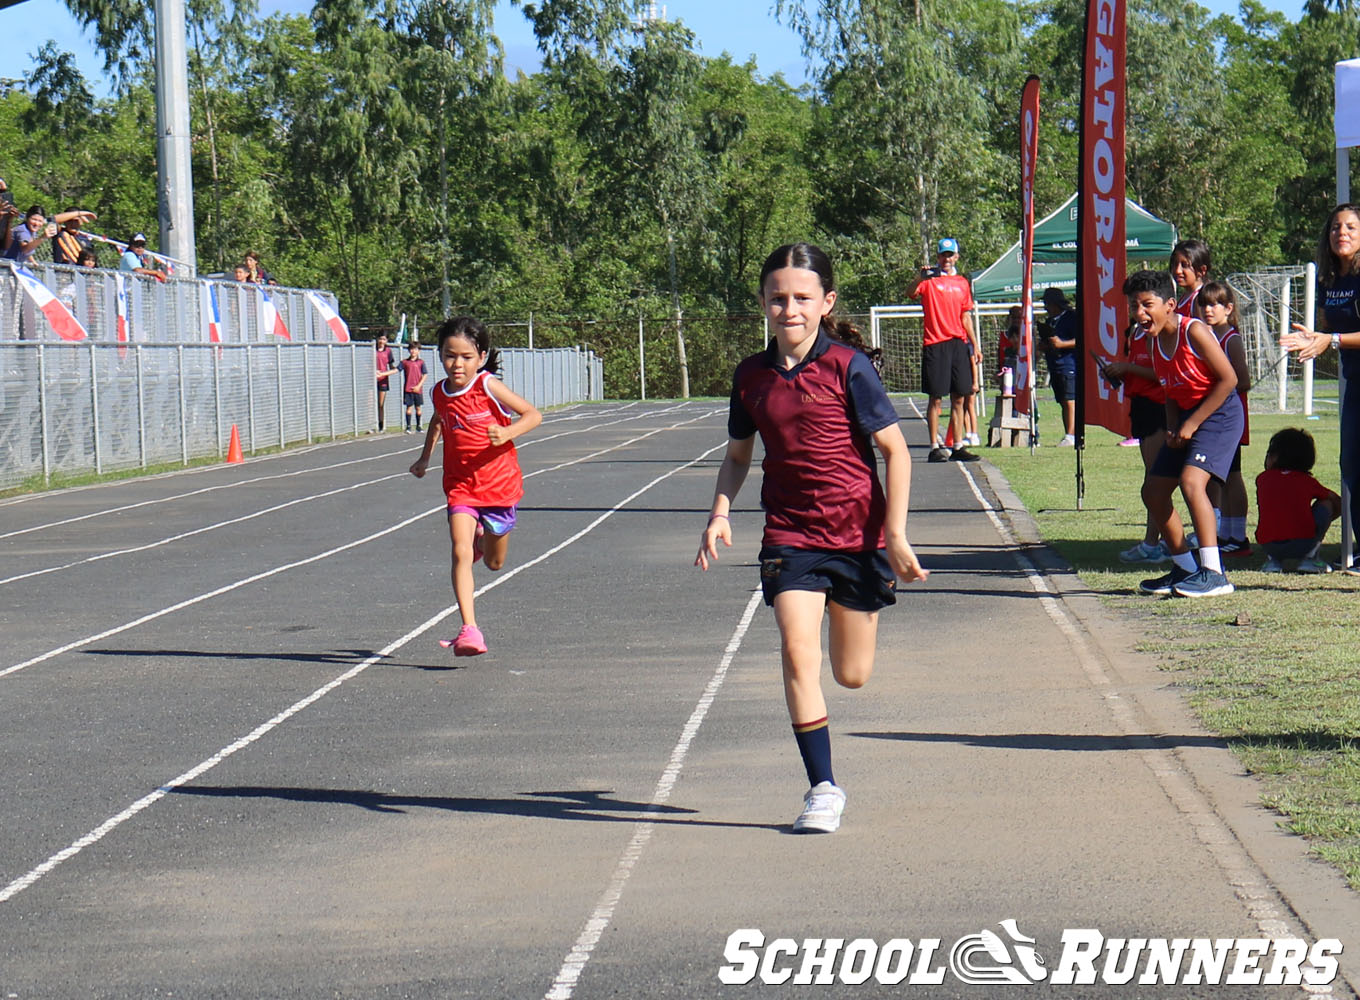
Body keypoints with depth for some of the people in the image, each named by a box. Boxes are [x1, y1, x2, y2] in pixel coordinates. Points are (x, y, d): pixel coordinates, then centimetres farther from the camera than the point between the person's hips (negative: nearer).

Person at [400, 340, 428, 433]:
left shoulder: (421, 362, 3)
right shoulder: (405, 362, 4)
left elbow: (425, 375, 2)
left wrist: (419, 386, -8)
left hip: (418, 389, 0)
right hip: (408, 389, 0)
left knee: (418, 408, 6)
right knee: (409, 407, -3)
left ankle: (418, 427, 15)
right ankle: (408, 427, -1)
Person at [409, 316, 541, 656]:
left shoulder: (488, 386, -14)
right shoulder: (440, 393, 2)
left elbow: (533, 415, -11)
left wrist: (506, 433, -27)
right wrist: (425, 458, 25)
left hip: (499, 485, -2)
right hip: (460, 486, 2)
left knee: (494, 563, 15)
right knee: (461, 554, -19)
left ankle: (484, 537, 52)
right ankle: (469, 631, -24)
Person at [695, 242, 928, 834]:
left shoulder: (848, 367, -10)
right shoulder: (752, 375, 3)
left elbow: (895, 450, -6)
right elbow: (738, 454, 17)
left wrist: (895, 535, -11)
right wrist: (721, 512, 0)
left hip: (858, 534, -2)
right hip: (789, 535, 2)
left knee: (853, 675, 9)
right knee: (798, 653, -16)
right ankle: (822, 789, -7)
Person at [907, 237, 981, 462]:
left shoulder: (962, 283, 16)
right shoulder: (929, 280, 0)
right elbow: (910, 293, -19)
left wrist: (975, 345, 17)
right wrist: (919, 278, -38)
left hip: (959, 343, 5)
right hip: (935, 344, -5)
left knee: (959, 398, 5)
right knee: (936, 397, -4)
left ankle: (958, 447, 10)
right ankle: (935, 447, -1)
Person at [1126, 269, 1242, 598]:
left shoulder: (1194, 332, -20)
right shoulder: (1154, 341, 4)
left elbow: (1228, 379, -20)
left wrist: (1191, 425, -19)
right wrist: (1172, 428, -2)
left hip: (1219, 414, -9)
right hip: (1187, 415, 9)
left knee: (1191, 481, -27)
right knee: (1153, 491, 9)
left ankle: (1213, 574, -26)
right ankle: (1184, 568, 23)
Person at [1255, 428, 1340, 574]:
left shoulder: (1262, 479, 18)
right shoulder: (1307, 481, 16)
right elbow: (1338, 503, 27)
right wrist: (1321, 523, 43)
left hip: (1268, 545, 2)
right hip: (1304, 544, -2)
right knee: (1326, 503, 24)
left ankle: (1273, 560, 14)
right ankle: (1310, 558, 15)